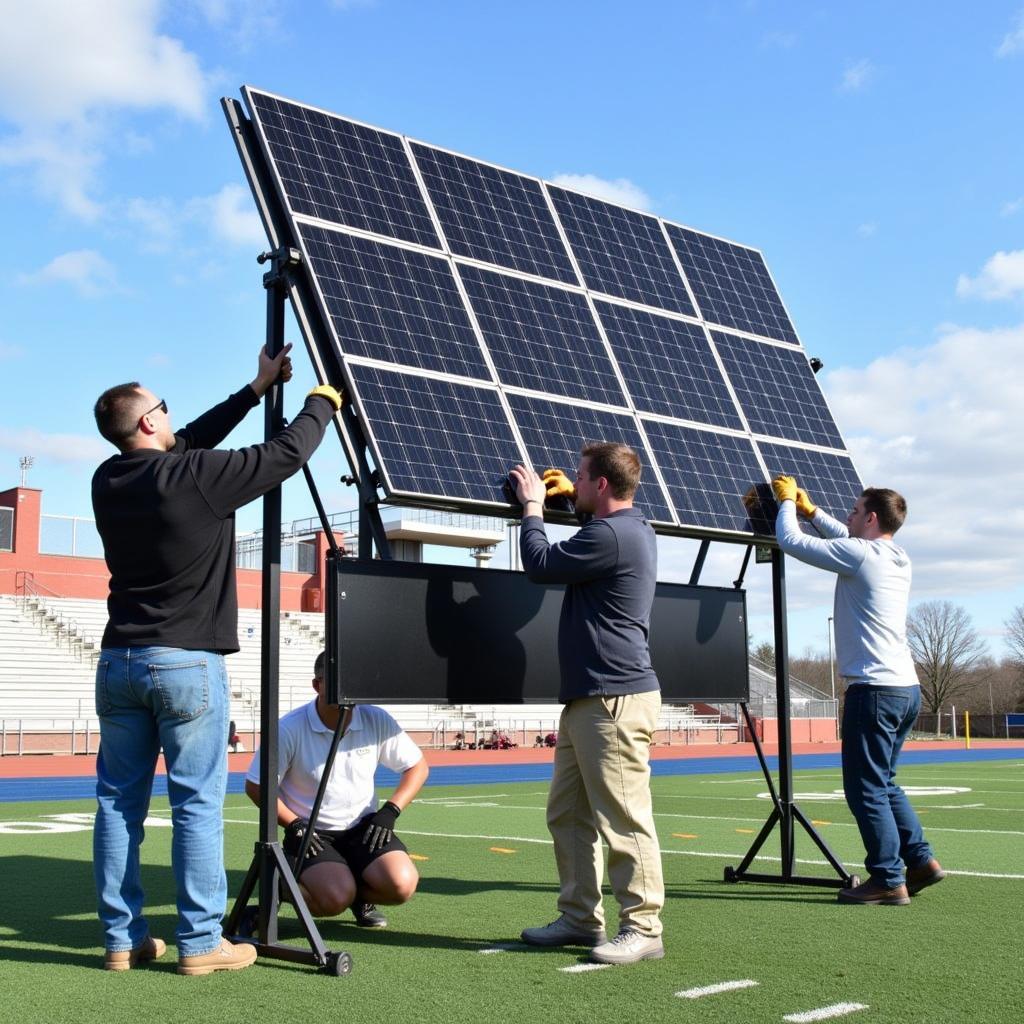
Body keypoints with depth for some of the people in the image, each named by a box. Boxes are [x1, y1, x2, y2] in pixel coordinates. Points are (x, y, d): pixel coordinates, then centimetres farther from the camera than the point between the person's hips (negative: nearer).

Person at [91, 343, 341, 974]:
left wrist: (258, 390, 25)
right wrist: (323, 402, 13)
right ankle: (200, 943, 3)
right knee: (197, 804, -1)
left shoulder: (110, 481, 7)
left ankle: (123, 938, 14)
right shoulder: (195, 477, -14)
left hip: (119, 661, 7)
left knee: (119, 801, 9)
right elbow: (288, 454, -6)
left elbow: (188, 445, 19)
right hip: (186, 662, -6)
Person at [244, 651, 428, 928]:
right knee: (336, 899, -28)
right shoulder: (290, 729, -13)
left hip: (364, 826, 3)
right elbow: (256, 785, -4)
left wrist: (390, 811, -8)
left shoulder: (377, 721, -5)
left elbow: (418, 766, 6)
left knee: (402, 884, -23)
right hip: (311, 833, -2)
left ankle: (360, 894, 12)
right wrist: (293, 824, -13)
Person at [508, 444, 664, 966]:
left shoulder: (611, 536, -17)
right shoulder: (631, 528, 16)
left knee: (624, 820, -5)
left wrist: (532, 506, 3)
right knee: (567, 813, 14)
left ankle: (642, 929, 2)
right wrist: (568, 498, 30)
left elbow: (540, 564, -11)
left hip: (616, 699, -11)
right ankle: (580, 918, 21)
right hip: (587, 697, 11)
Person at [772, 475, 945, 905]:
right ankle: (920, 860, 19)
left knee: (866, 789, -2)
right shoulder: (899, 560, 14)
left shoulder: (859, 554, -11)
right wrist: (809, 508, 33)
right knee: (882, 783, 20)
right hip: (906, 688, 9)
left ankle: (888, 880, 0)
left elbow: (791, 540, -6)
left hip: (874, 689, -9)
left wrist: (787, 502, 11)